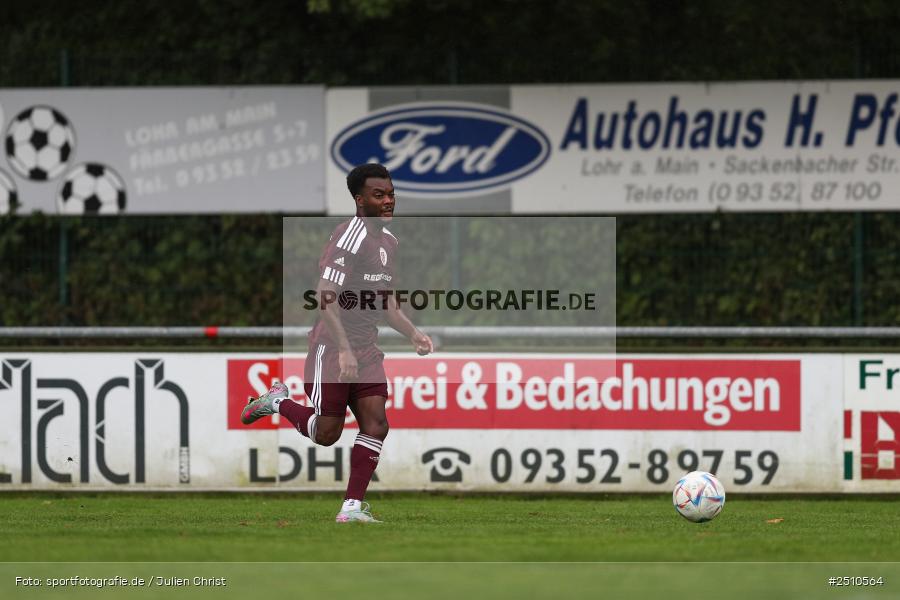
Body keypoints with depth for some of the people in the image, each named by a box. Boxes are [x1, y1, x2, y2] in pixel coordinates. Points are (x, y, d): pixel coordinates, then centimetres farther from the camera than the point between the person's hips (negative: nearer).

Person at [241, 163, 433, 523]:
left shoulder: (389, 242, 12)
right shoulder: (350, 237, -18)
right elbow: (326, 298, -23)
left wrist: (413, 334, 8)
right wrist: (344, 351, -29)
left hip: (366, 350, 8)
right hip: (332, 347, -8)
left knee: (375, 425, -7)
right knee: (326, 433, -2)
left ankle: (352, 507, -3)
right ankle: (278, 402, 26)